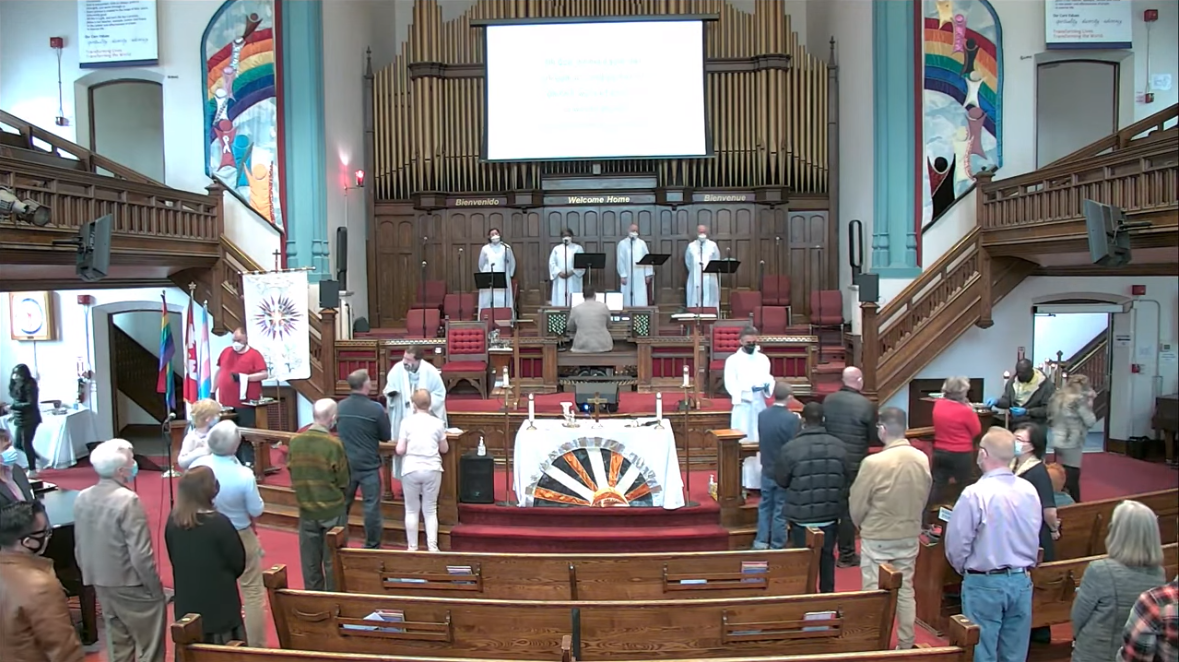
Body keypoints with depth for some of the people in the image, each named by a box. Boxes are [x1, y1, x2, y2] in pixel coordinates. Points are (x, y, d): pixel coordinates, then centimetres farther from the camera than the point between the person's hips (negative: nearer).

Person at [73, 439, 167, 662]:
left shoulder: (82, 499, 0)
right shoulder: (128, 500, -23)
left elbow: (79, 548, 9)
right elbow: (140, 554, -23)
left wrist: (92, 576, 22)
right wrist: (156, 589, -12)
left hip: (101, 585, 8)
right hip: (132, 586, -8)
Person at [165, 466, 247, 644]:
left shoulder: (173, 521, -6)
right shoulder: (219, 522, -22)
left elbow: (174, 559, 9)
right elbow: (238, 564, -10)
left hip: (186, 604, 6)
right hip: (220, 605, -6)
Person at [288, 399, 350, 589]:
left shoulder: (295, 441, -6)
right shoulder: (334, 444, -19)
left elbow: (292, 475, 5)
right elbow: (344, 482, -11)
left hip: (306, 509, 4)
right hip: (332, 510, -4)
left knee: (310, 561, 14)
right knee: (332, 560, 8)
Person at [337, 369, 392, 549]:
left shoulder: (340, 406, -2)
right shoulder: (375, 409, -15)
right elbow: (387, 437, -4)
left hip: (345, 463, 5)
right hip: (368, 464, -4)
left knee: (342, 504, 16)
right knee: (371, 505, 4)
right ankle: (372, 546, 9)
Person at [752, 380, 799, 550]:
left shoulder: (762, 415, -5)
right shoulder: (792, 419, -21)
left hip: (767, 469, 4)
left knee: (765, 506, 18)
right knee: (780, 510, 7)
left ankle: (760, 542, 22)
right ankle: (777, 546, 17)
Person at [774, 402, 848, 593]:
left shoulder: (790, 448, -18)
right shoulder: (839, 446, -9)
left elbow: (780, 481, -6)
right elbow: (846, 476, 5)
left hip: (801, 515, -3)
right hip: (830, 514, 3)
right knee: (827, 556, 19)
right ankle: (827, 594, 29)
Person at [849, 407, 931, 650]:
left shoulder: (873, 462, -23)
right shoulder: (922, 459, -8)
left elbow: (856, 504, -13)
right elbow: (924, 497, 5)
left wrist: (861, 524, 8)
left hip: (877, 538, -5)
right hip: (910, 536, 5)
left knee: (874, 592, 7)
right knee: (905, 590, 16)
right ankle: (906, 644, 25)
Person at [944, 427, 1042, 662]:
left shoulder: (975, 493, -19)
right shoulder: (1030, 491, -3)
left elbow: (956, 544, -14)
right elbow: (1034, 539, 8)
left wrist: (965, 570, 6)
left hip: (985, 583, -5)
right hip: (1022, 581, 5)